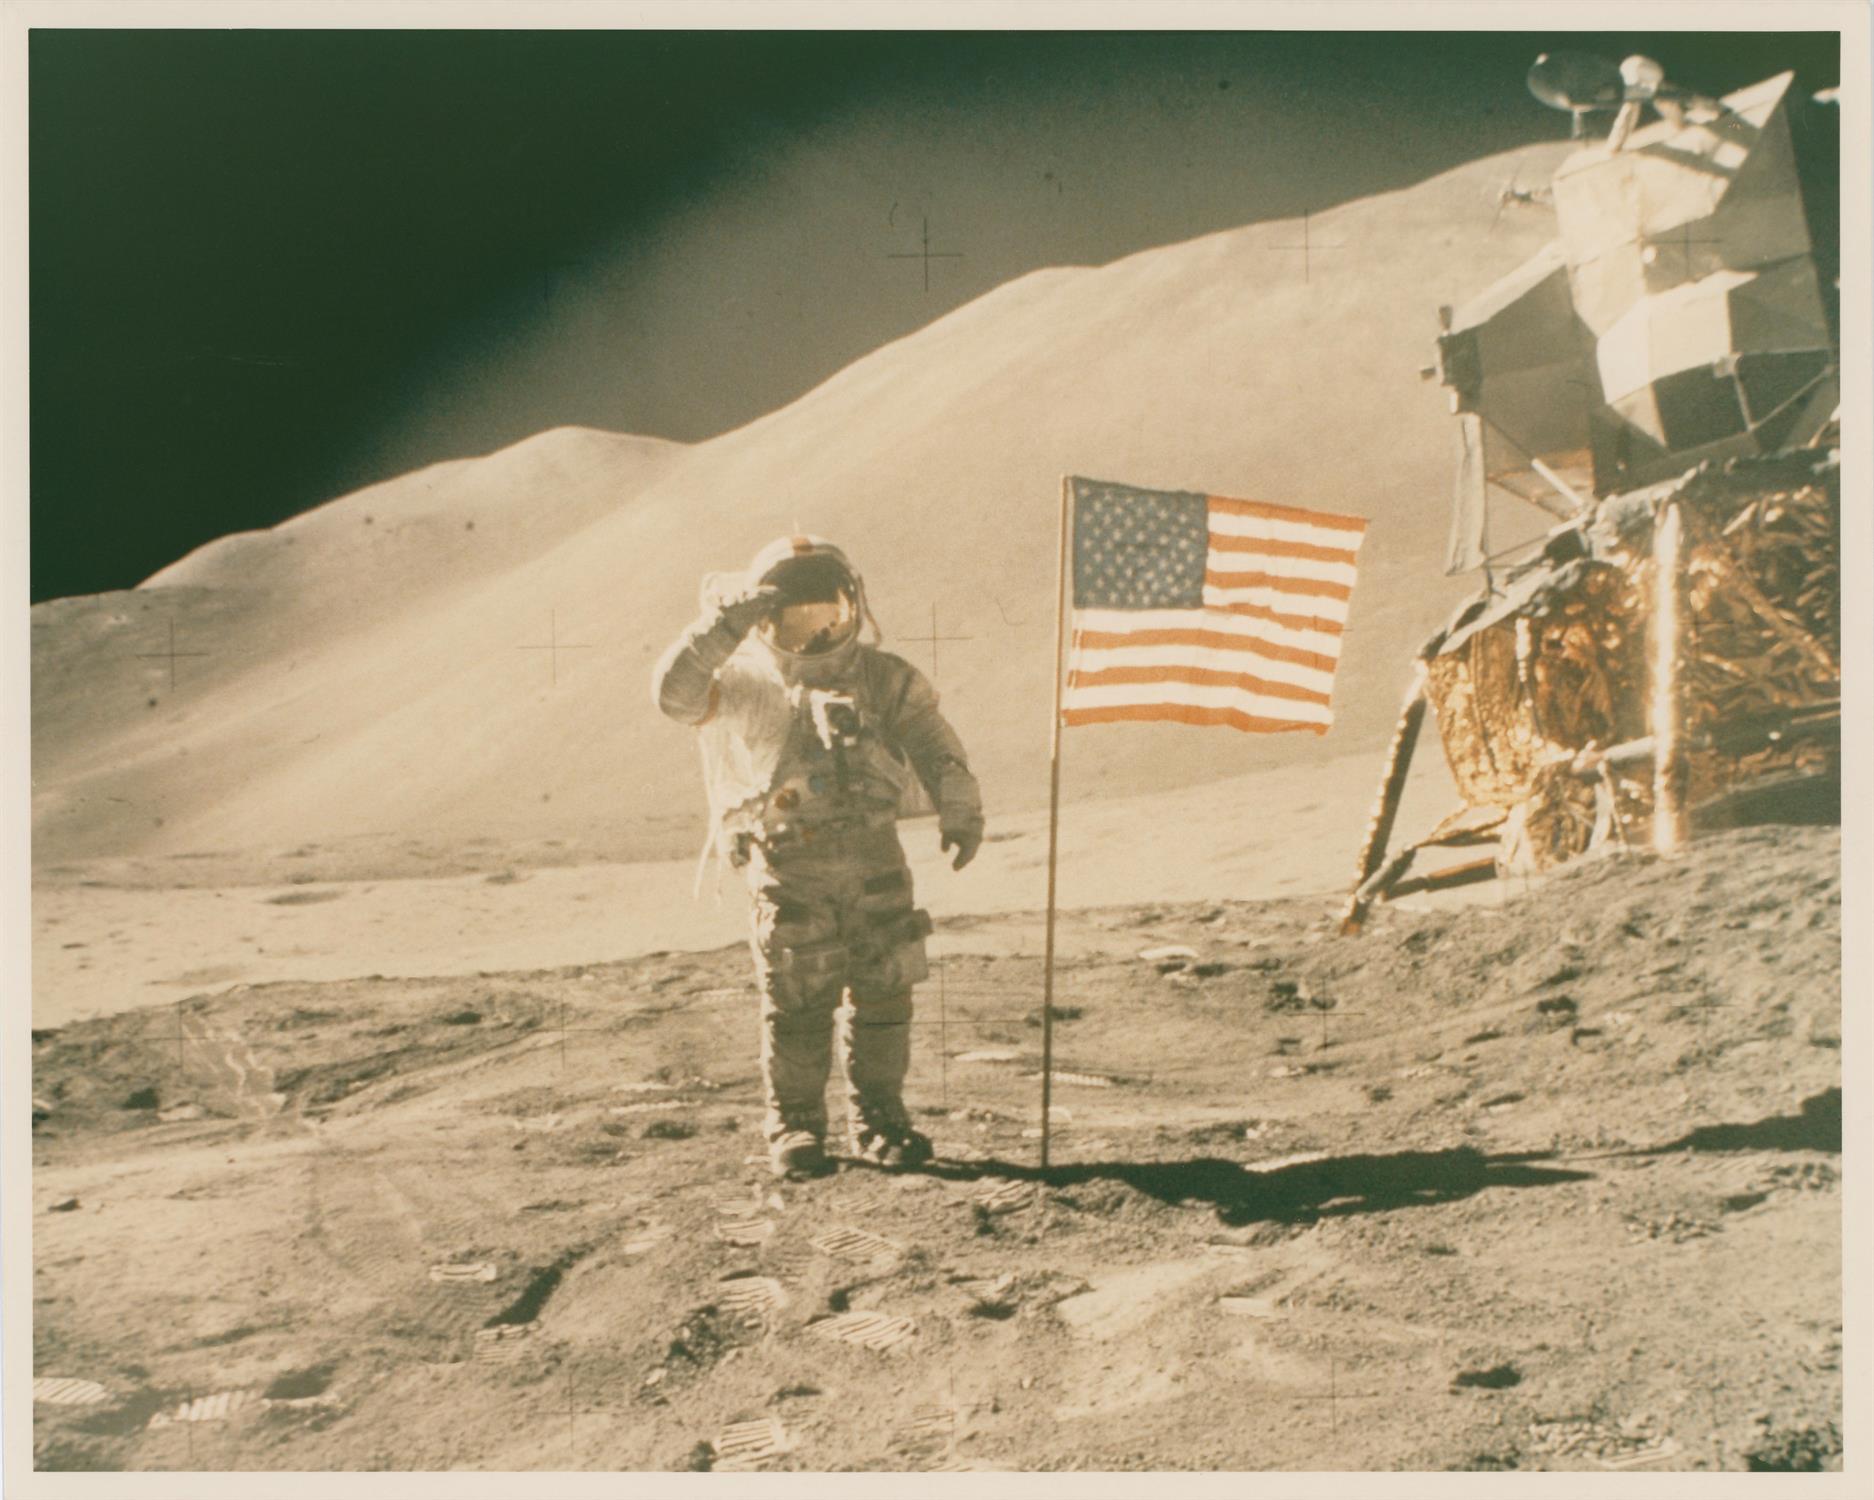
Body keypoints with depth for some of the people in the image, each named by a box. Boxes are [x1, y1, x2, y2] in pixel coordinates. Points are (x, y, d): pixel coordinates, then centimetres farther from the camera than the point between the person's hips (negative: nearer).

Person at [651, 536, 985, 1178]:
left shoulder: (883, 678, 10)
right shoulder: (743, 682, 5)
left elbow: (935, 746, 0)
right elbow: (674, 692, -13)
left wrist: (960, 809, -16)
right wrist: (726, 618, -19)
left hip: (875, 859, 2)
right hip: (789, 866, -2)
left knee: (882, 994, 6)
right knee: (797, 1004, 1)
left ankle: (876, 1118, 21)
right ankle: (794, 1126, 16)